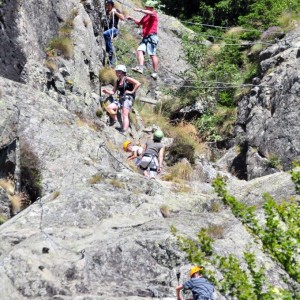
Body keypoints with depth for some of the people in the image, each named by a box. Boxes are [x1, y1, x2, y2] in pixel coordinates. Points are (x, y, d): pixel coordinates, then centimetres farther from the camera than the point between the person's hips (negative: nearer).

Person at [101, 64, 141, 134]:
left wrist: (132, 91, -13)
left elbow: (138, 83, -14)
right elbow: (113, 92, 15)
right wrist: (107, 91, -3)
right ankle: (114, 120, 9)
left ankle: (124, 131, -23)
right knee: (109, 108, -11)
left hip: (128, 98, -7)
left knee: (125, 115, -17)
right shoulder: (117, 81, 17)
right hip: (121, 99, 7)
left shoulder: (127, 79, -3)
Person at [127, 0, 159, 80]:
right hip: (145, 37, 8)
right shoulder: (145, 16, 24)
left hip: (151, 36, -8)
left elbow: (150, 13, -27)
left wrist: (140, 10, -26)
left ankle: (155, 72, -8)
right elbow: (139, 23, 39)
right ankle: (140, 67, -23)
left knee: (152, 54, -10)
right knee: (140, 50, -11)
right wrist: (132, 19, 27)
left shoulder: (154, 14, -1)